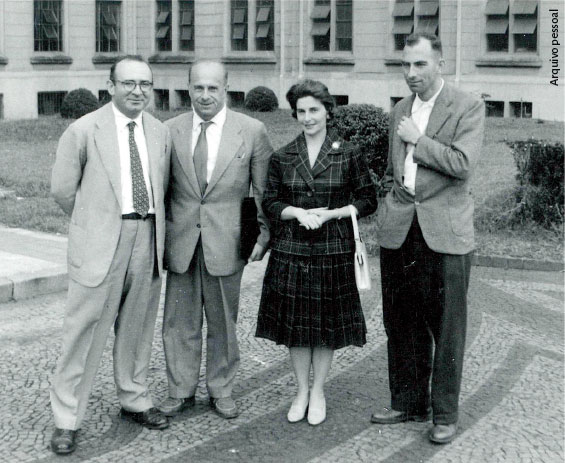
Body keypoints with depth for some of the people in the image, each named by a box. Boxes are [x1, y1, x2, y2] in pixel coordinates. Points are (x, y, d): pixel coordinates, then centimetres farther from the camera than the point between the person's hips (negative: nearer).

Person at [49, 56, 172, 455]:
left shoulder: (161, 133, 9)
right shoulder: (84, 130, -5)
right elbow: (63, 189, 0)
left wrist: (153, 225, 9)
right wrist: (95, 222, 5)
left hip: (148, 237, 4)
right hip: (101, 241, -4)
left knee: (137, 325, 15)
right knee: (86, 325, -4)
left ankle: (135, 400, 32)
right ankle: (67, 419, 6)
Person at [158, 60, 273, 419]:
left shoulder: (252, 131, -3)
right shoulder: (170, 131, 2)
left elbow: (264, 191, 1)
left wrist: (262, 236, -3)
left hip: (226, 242, -1)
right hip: (181, 242, 2)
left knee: (223, 322, 11)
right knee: (180, 321, 8)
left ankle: (221, 390, 27)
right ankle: (181, 391, 23)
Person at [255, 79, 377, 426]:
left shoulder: (349, 154, -1)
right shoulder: (283, 157, 5)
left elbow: (368, 200, 2)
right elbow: (270, 203, 7)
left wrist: (331, 214, -12)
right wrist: (298, 212, -12)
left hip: (333, 251, -2)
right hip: (291, 251, 2)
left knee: (327, 323, 5)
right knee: (295, 322, 7)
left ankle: (318, 392, 21)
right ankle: (301, 391, 23)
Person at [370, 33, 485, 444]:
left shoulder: (468, 107, -4)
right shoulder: (399, 112, 14)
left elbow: (463, 164, -16)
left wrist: (417, 139, -10)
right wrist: (389, 207, 14)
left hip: (444, 233, -5)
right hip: (399, 232, 5)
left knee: (446, 329, 2)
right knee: (402, 325, 11)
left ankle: (445, 414, 14)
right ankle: (408, 403, 25)